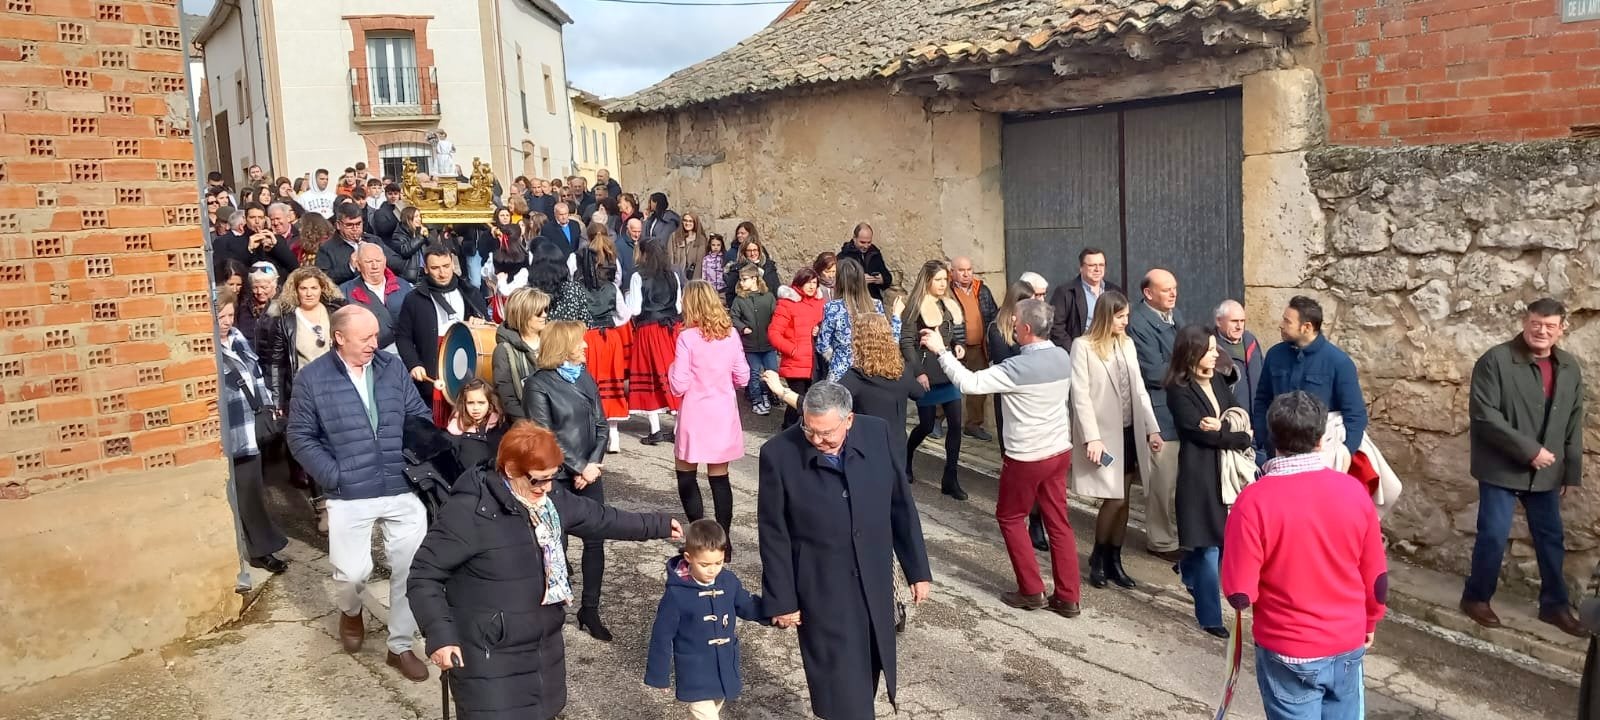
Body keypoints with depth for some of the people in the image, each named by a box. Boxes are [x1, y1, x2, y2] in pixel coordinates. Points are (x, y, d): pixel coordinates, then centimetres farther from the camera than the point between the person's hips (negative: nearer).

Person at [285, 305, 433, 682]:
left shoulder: (392, 366, 3)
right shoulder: (312, 378, -5)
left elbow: (419, 416, 9)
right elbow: (299, 436, -2)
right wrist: (333, 476, -10)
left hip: (403, 490, 3)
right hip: (349, 496, -2)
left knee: (411, 569, 5)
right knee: (353, 572, -3)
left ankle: (401, 646, 23)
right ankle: (351, 612, 35)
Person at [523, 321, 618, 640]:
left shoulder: (585, 377, 8)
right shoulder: (538, 385, -9)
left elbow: (600, 425, 7)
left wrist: (594, 463, -7)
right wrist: (579, 468, -13)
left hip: (590, 473, 5)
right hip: (557, 477, -5)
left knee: (595, 540, 6)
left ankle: (590, 611, 18)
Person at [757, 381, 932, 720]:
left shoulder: (878, 434, -9)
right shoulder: (779, 453, -17)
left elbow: (901, 505, 1)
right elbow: (773, 535, -9)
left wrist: (918, 569, 5)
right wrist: (781, 600, -5)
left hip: (874, 581, 3)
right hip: (821, 588, -3)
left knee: (869, 669, 18)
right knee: (840, 682, 3)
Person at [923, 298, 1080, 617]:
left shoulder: (1018, 367, -24)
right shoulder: (1062, 357, -1)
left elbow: (969, 383, -25)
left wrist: (941, 351, -18)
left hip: (1027, 457, -7)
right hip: (1060, 451, 7)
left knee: (1010, 518, 13)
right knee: (1058, 522, 13)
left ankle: (1031, 591, 17)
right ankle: (1068, 597, 17)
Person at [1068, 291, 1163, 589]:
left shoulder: (1127, 344, 10)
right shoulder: (1083, 346, -10)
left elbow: (1139, 388, 11)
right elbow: (1080, 396, -14)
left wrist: (1152, 428, 4)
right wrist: (1092, 438, -20)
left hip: (1129, 432, 6)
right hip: (1103, 434, -6)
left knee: (1122, 500, 9)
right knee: (1114, 500, -7)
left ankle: (1114, 561, 20)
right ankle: (1098, 557, 14)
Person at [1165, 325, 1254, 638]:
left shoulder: (1217, 380, 9)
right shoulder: (1179, 390, -12)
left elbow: (1241, 415, 6)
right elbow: (1202, 432, -16)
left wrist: (1222, 427, -14)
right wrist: (1241, 436, -6)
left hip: (1226, 470, 6)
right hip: (1200, 474, -6)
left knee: (1222, 539, 11)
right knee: (1209, 545, -1)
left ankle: (1189, 570, 40)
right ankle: (1209, 617, 10)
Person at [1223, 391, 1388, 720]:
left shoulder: (1254, 501, -21)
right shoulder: (1354, 491, -9)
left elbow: (1240, 595, -18)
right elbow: (1376, 578, 1)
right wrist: (1370, 622, 20)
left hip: (1288, 653, -3)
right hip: (1348, 645, 3)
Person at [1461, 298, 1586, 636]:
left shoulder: (1570, 368, 5)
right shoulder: (1495, 360, -14)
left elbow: (1574, 424, 12)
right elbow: (1483, 415, -19)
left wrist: (1571, 471, 9)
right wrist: (1529, 450, -19)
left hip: (1546, 472, 6)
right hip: (1502, 468, -5)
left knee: (1551, 537, 13)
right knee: (1494, 536, 0)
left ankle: (1554, 604, 28)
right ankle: (1476, 597, 18)